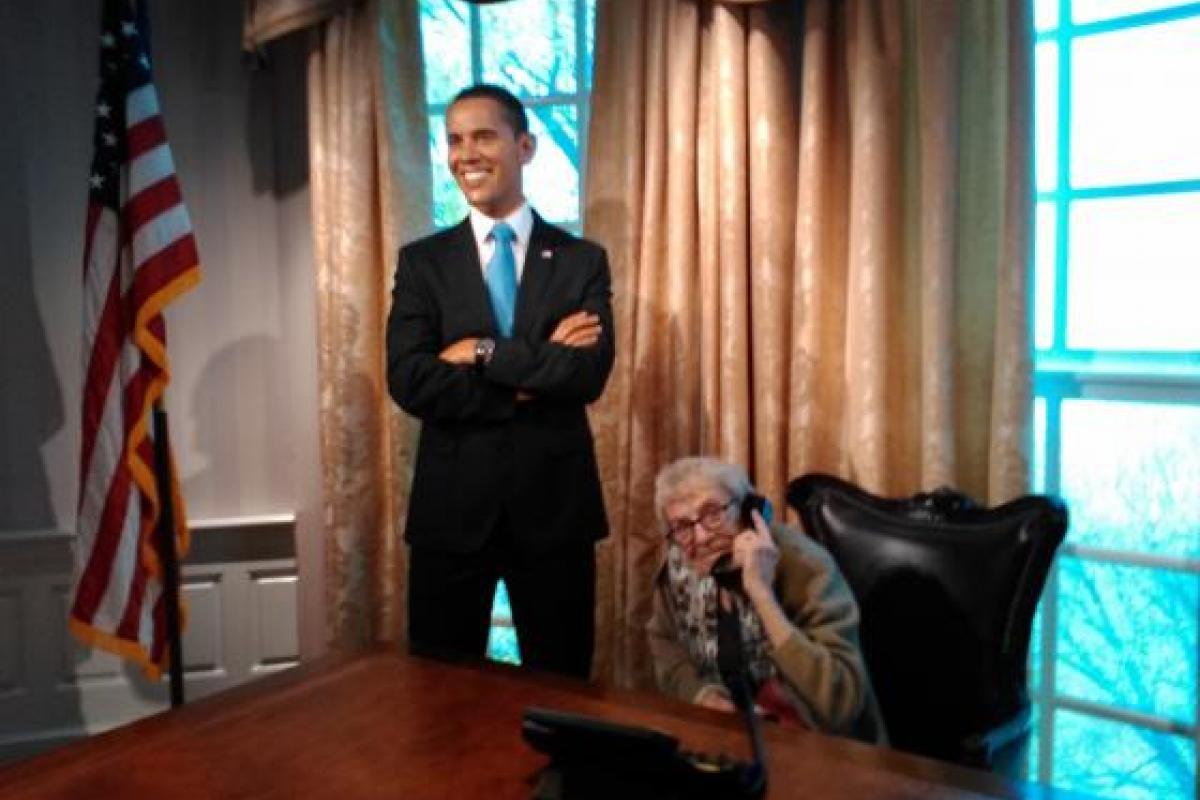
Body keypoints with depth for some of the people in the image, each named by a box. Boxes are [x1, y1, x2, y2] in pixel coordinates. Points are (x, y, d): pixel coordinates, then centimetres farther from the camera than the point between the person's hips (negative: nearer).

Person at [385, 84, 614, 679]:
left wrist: (485, 354, -16)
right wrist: (539, 370, -15)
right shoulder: (422, 261, 3)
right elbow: (408, 381, -11)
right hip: (452, 505, 1)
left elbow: (589, 374, -12)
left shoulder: (582, 259, 2)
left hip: (555, 503, 0)